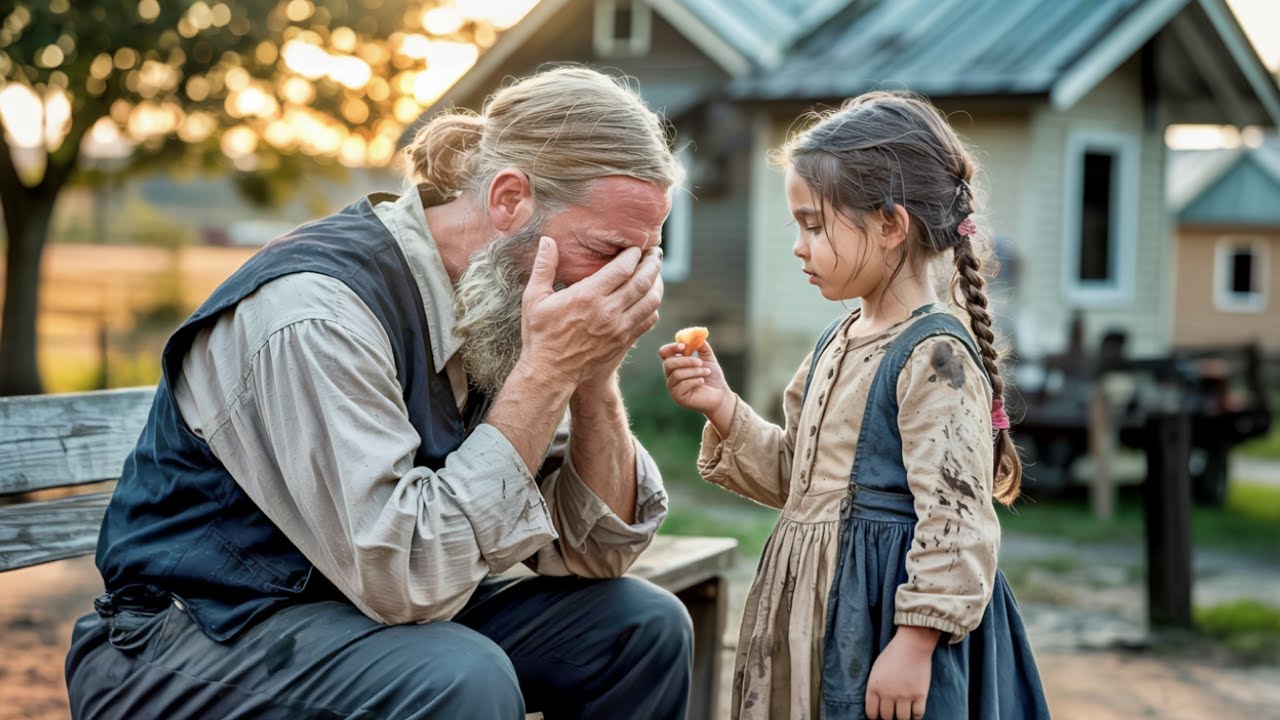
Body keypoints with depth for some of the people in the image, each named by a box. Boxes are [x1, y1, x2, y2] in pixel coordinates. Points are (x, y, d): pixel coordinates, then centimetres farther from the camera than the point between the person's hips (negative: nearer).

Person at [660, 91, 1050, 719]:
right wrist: (723, 409, 5)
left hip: (883, 609, -8)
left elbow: (955, 516, -20)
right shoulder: (837, 343, 10)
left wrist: (915, 644, -21)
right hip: (817, 606, 8)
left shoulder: (936, 356, -17)